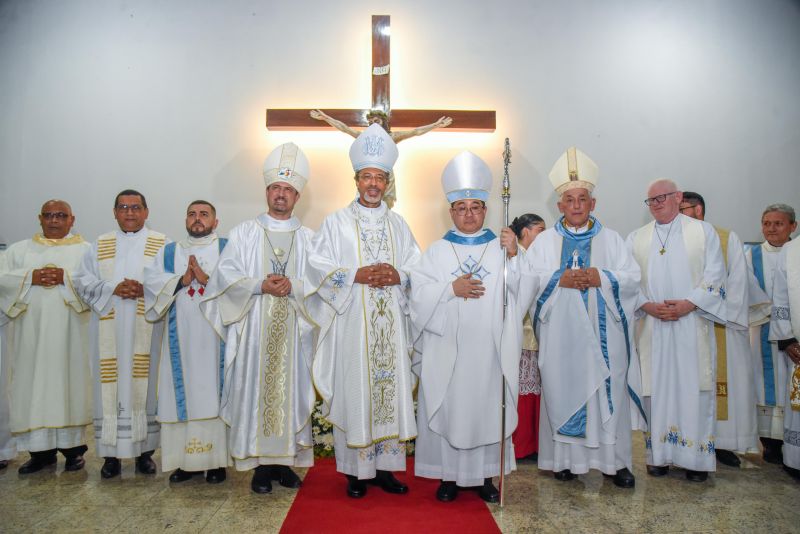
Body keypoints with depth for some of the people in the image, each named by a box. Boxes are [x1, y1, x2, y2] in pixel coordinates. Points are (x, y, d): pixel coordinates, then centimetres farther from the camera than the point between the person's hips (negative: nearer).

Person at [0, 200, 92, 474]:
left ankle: (73, 447, 10)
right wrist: (30, 277, -11)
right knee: (33, 386, 3)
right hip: (31, 333, 2)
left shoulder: (86, 250, 7)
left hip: (69, 334, -2)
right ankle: (41, 450, 12)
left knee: (70, 383, 0)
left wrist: (67, 277, -17)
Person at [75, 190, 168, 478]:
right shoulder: (100, 245, 14)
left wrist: (146, 289, -16)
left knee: (145, 384, 1)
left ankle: (145, 451, 11)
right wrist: (113, 289, -11)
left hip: (147, 327, -1)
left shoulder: (162, 244, 8)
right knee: (110, 386, 1)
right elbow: (83, 280, 6)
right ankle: (111, 453, 11)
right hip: (109, 329, 2)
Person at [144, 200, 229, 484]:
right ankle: (187, 460, 12)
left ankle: (216, 460, 5)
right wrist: (181, 281, -12)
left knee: (215, 392, -2)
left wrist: (208, 279, -17)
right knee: (184, 393, 2)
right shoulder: (168, 252, 18)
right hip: (181, 337, 3)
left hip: (217, 336, -3)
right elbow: (151, 279, 1)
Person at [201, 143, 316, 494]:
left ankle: (285, 461, 17)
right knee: (255, 390, 1)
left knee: (290, 391, 5)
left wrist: (293, 287, -16)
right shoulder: (244, 233, 8)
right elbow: (226, 274, -1)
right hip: (254, 330, -1)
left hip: (294, 332, 1)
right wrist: (261, 285, -14)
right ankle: (260, 464, 12)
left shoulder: (309, 238, 9)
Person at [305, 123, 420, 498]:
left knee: (390, 388, 5)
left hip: (390, 326, 3)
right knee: (354, 391, 0)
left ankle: (385, 466, 18)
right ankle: (356, 470, 13)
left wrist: (398, 277, -10)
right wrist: (357, 275, -15)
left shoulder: (398, 225, 13)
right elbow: (317, 266, -4)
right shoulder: (336, 222, 4)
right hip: (352, 324, -3)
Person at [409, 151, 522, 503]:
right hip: (447, 349, 0)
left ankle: (485, 476, 22)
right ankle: (449, 474, 19)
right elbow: (419, 294, -2)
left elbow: (522, 292, -5)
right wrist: (451, 289, -14)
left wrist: (513, 256, -19)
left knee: (488, 407, 7)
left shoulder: (501, 247, 7)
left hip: (489, 349, 1)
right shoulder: (437, 251, 7)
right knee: (447, 408, 4)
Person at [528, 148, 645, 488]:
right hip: (562, 334, 0)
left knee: (609, 393, 1)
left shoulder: (611, 239, 12)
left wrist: (601, 278, -14)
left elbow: (632, 277, 3)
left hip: (603, 334, 1)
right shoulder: (545, 241, 10)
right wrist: (559, 279, -16)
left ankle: (614, 460, 13)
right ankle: (566, 458, 13)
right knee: (563, 392, 1)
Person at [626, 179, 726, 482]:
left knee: (694, 388, 1)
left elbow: (714, 275, 0)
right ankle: (659, 455, 13)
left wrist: (688, 304, -12)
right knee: (656, 387, 3)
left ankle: (697, 457, 11)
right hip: (652, 328, 2)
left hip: (692, 325, -1)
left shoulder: (703, 232, 7)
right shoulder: (636, 238, 12)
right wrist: (647, 306, -9)